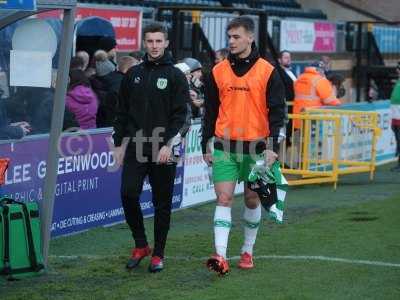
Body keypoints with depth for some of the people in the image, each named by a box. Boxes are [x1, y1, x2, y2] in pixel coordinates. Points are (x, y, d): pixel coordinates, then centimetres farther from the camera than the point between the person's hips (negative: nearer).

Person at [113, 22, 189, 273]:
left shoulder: (175, 76, 0)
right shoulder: (133, 74, 11)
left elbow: (180, 114, -6)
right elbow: (122, 112, 14)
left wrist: (168, 143, -15)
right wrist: (119, 144, 9)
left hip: (163, 149, -3)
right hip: (136, 147, 3)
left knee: (162, 203, 3)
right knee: (128, 194, -8)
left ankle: (158, 254, 13)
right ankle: (141, 245, 10)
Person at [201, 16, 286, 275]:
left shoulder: (267, 72, -3)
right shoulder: (218, 71, 5)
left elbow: (277, 110, -4)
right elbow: (211, 111, 10)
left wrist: (272, 146, -13)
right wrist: (206, 146, 7)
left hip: (255, 146, -1)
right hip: (224, 147, 1)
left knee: (252, 199, 10)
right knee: (224, 198, -10)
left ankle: (248, 251, 26)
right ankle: (221, 256, -16)